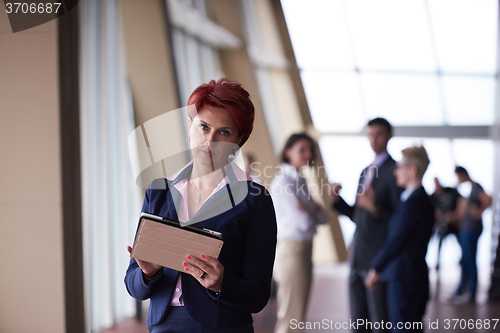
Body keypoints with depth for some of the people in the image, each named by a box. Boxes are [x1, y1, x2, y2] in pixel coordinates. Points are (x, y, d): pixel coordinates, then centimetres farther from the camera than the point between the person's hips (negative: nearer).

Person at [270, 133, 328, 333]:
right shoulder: (283, 181, -13)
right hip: (291, 248, -9)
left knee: (296, 315, 12)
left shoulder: (300, 181, 14)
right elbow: (303, 222, -19)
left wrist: (310, 210, -11)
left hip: (304, 249, 9)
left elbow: (323, 217, 8)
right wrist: (312, 211, 1)